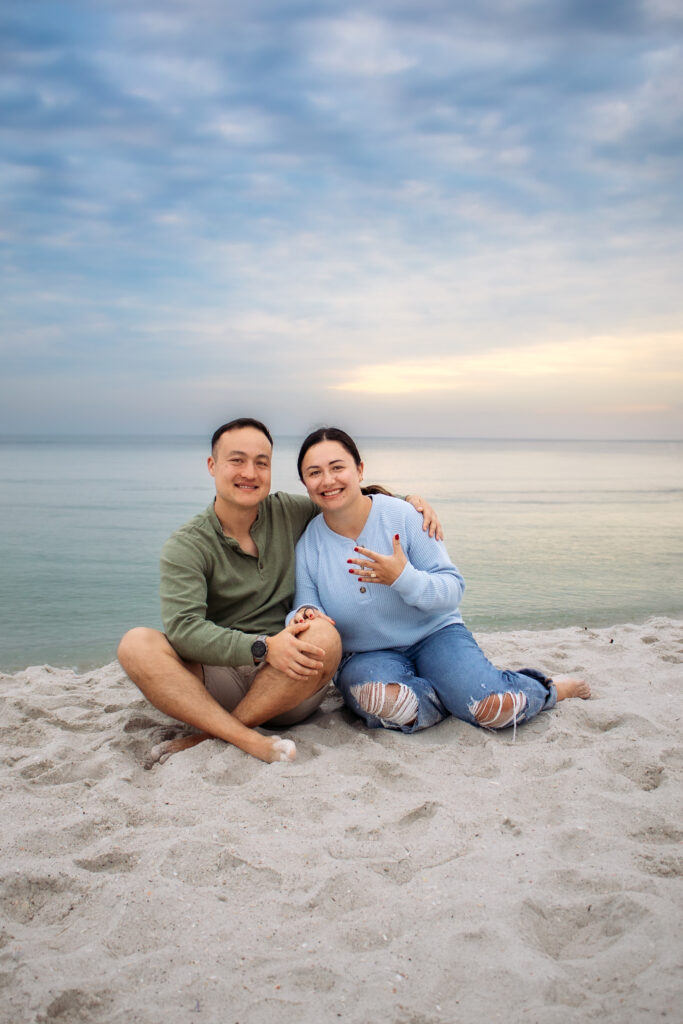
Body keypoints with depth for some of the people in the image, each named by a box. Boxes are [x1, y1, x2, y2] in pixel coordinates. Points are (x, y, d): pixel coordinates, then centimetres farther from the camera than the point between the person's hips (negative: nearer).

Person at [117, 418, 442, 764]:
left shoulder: (290, 513, 9)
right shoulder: (185, 546, -2)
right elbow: (182, 628, -16)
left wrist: (408, 501, 7)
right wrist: (262, 648, -28)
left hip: (290, 682, 2)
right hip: (218, 677, -1)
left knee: (323, 635, -31)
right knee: (136, 644, -25)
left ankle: (207, 737, -21)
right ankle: (249, 740, -36)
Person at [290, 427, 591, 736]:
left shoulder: (402, 515, -10)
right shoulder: (306, 546, -5)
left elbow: (453, 588, -10)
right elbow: (306, 608, -1)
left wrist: (404, 578, -29)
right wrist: (304, 616, -26)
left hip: (434, 634, -1)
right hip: (366, 655, 1)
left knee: (494, 708, -25)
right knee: (374, 696, -36)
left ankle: (548, 688, 10)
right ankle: (459, 696, -8)